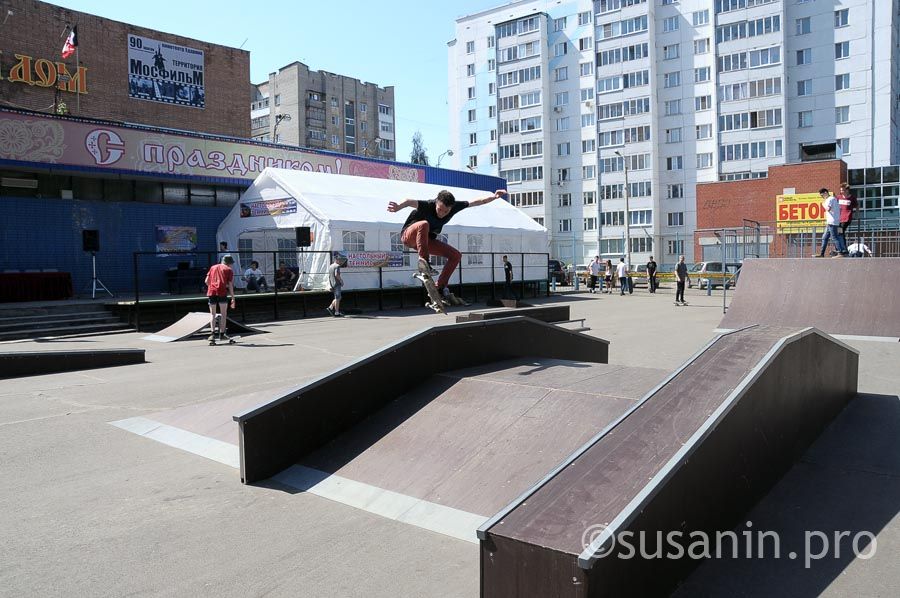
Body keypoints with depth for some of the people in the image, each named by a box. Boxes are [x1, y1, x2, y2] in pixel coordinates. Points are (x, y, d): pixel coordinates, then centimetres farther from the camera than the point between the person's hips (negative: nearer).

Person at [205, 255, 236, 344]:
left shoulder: (213, 267, 21)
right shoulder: (229, 270, 9)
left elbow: (206, 281, 14)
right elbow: (230, 285, 2)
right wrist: (233, 298, 5)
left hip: (211, 292, 3)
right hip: (222, 292, -3)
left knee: (212, 314, 10)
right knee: (223, 314, 8)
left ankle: (212, 333, -5)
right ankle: (222, 334, 8)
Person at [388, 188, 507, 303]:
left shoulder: (455, 207, -16)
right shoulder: (427, 206, -32)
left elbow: (477, 202, -6)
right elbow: (410, 202, -52)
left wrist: (494, 196, -12)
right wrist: (398, 207, -73)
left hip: (427, 240, 6)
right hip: (409, 236, -6)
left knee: (456, 255, -6)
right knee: (424, 224, -40)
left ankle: (440, 288, -6)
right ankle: (423, 260, -41)